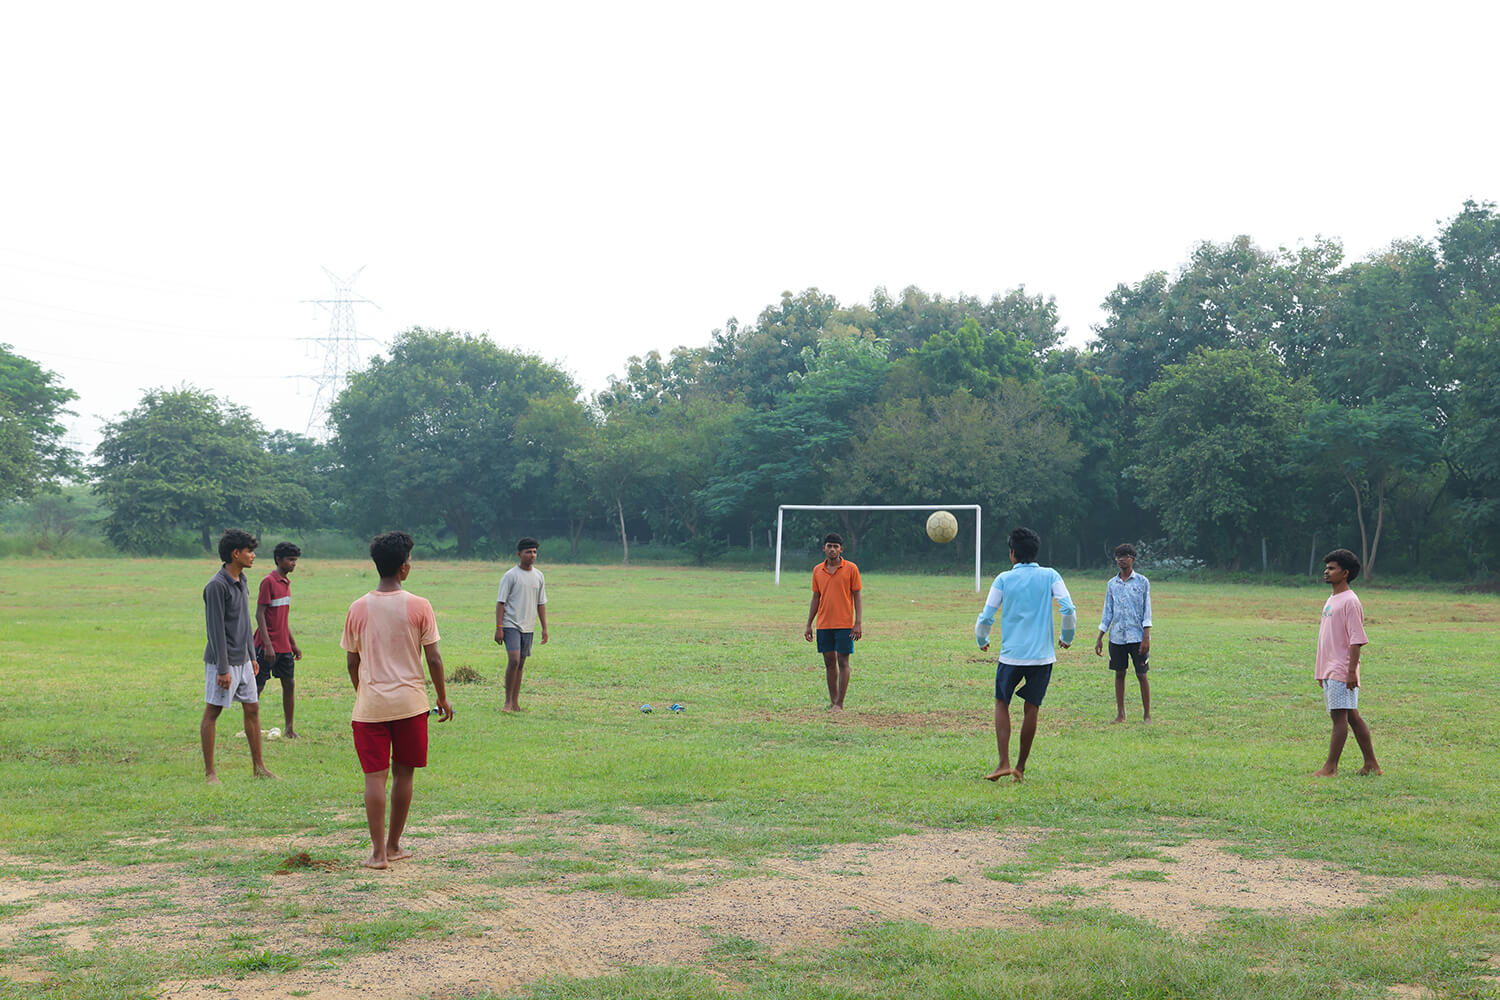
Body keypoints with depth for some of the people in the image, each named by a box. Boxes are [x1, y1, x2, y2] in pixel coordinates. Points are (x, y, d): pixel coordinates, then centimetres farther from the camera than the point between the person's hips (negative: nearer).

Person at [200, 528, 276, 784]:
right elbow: (216, 629, -18)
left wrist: (252, 656, 19)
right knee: (212, 712, 0)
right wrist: (223, 669, -20)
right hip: (223, 660, -9)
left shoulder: (241, 581, 11)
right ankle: (209, 771, 6)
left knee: (252, 709, 10)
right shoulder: (217, 585, -17)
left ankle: (258, 767, 17)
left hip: (242, 660, 9)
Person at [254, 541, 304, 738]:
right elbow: (259, 614, -16)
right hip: (268, 646, -8)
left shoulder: (286, 583, 13)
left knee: (289, 684, 6)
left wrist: (293, 644, 21)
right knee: (258, 686, 1)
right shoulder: (268, 581, -12)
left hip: (284, 646, 8)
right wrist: (267, 644, -21)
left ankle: (290, 729, 12)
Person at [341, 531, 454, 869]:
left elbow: (352, 662, 5)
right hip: (410, 702, 0)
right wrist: (442, 699, 8)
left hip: (370, 705, 1)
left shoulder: (358, 609, -2)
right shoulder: (419, 606, -6)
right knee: (403, 773, 12)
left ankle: (378, 851, 1)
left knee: (375, 776, 3)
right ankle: (394, 845, 21)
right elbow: (433, 658, -5)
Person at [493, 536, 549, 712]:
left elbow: (541, 604, 17)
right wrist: (498, 628, -13)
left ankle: (515, 703, 14)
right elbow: (500, 602, -7)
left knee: (520, 664, 9)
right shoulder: (510, 576, -6)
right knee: (514, 661, -17)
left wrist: (544, 628, 13)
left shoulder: (539, 576, 10)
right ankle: (508, 702, -9)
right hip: (511, 625, -6)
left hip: (528, 628, 6)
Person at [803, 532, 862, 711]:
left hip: (844, 624, -4)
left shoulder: (851, 569, -3)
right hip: (823, 624, 4)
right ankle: (833, 700, 15)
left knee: (843, 662, -4)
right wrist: (808, 625, 10)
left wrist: (858, 623, -10)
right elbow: (815, 598, 13)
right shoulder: (817, 570, 8)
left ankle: (839, 704, -2)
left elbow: (857, 596, -1)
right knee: (829, 662, 8)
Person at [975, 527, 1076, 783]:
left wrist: (982, 641, 18)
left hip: (1011, 655, -1)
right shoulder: (1050, 576, 3)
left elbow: (986, 616, -1)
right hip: (1043, 656, 1)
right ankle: (1021, 767, 14)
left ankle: (1004, 763, 0)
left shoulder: (1003, 579, 0)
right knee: (1031, 709, 10)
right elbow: (1069, 609, -7)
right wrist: (1067, 638, 10)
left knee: (1001, 704, 13)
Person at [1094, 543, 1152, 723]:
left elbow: (1146, 610, -1)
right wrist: (1100, 638, 9)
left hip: (1137, 636, -3)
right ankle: (1120, 714, 13)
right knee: (1119, 674, 6)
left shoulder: (1142, 582, 1)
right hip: (1117, 637, 3)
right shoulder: (1112, 584, 10)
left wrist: (1146, 636, -10)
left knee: (1141, 674, -1)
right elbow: (1107, 611, 13)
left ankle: (1147, 715, 7)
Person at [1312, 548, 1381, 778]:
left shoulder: (1350, 602, -11)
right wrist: (1320, 672, 23)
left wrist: (1352, 671, -21)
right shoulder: (1331, 600, 18)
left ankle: (1330, 767, -8)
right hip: (1330, 670, 10)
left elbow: (1356, 640, -16)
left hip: (1342, 671, -10)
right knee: (1352, 717, 11)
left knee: (1340, 716, -8)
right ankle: (1371, 764, 16)